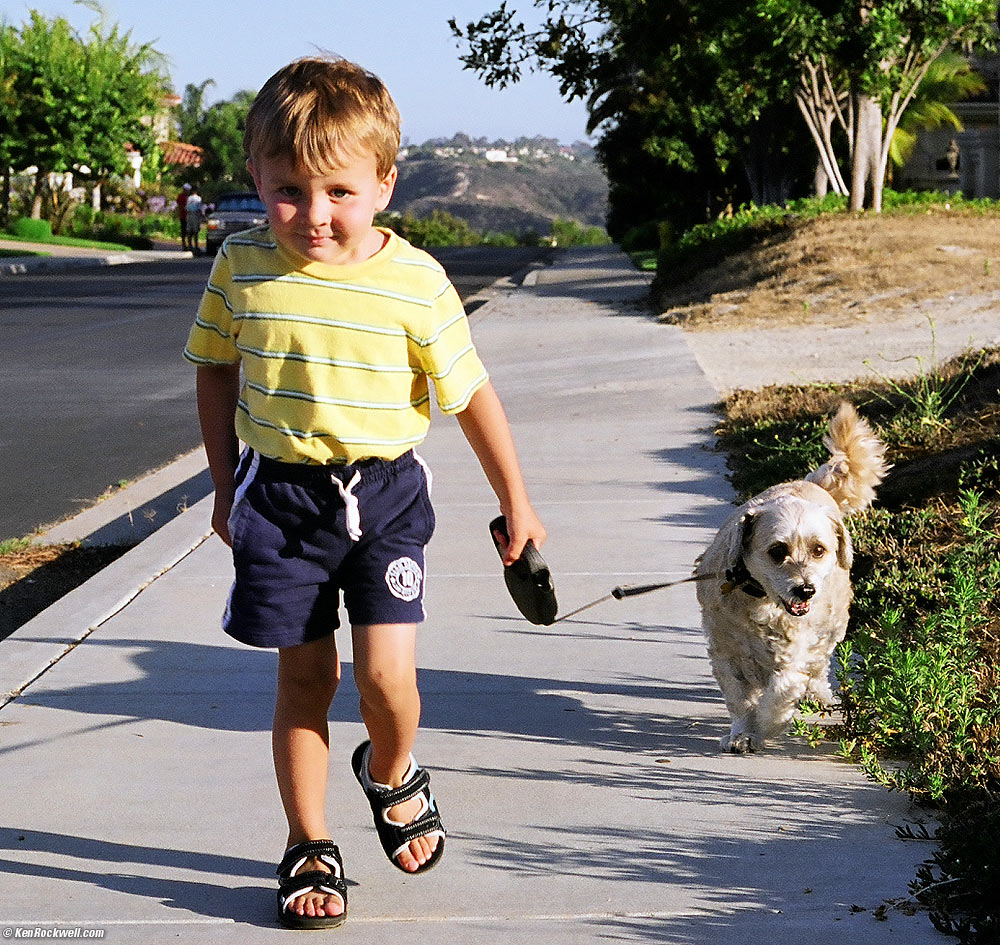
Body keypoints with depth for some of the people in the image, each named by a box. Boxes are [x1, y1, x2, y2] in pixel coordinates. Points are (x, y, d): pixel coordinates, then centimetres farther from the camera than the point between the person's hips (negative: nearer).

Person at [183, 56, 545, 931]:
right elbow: (217, 373, 10)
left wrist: (516, 504, 6)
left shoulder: (415, 282, -12)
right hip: (279, 494, 1)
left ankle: (391, 774, 27)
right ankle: (309, 849, 22)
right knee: (304, 680, 7)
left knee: (387, 677, -8)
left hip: (384, 495, -1)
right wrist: (227, 489, 11)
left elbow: (472, 395, -2)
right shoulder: (241, 268, -6)